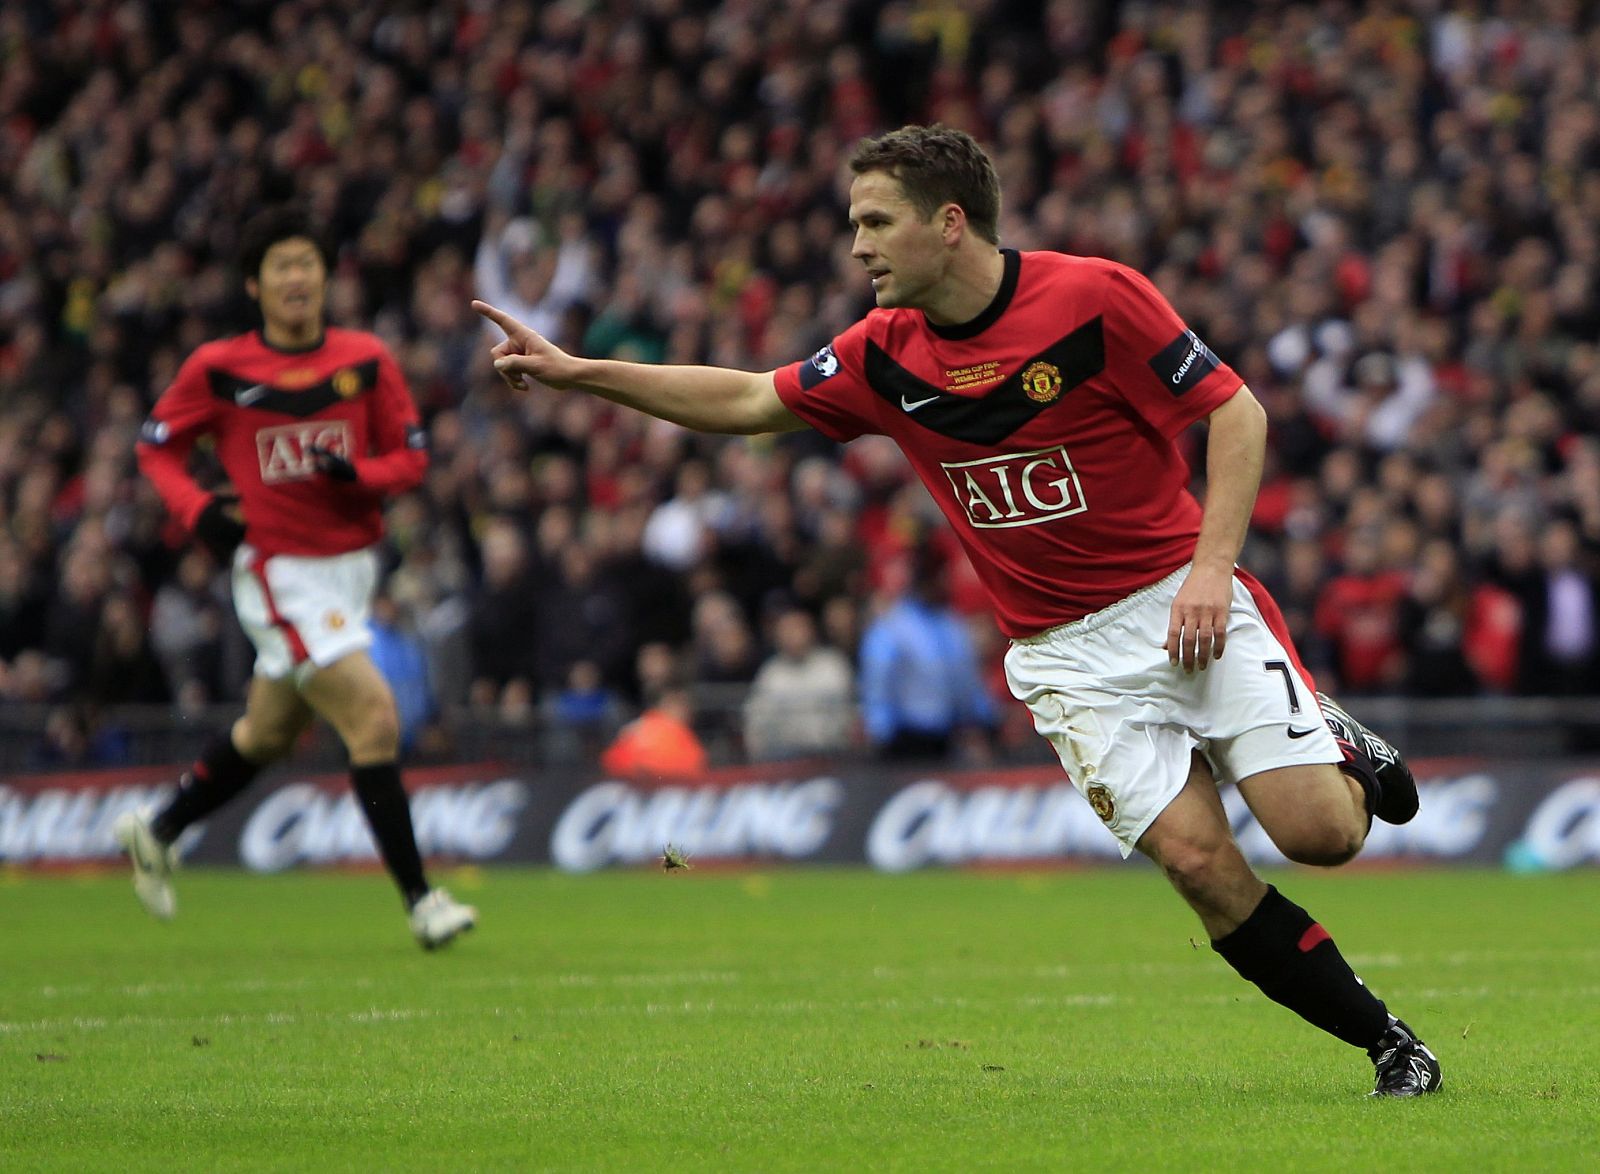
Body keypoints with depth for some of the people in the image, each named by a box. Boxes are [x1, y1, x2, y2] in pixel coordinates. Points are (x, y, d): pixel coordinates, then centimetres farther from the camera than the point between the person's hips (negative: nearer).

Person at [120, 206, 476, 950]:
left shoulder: (365, 360, 1)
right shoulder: (218, 369, -6)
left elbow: (412, 458, 4)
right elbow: (156, 445, 6)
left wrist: (356, 472, -17)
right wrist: (198, 509, -11)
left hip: (351, 567, 5)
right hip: (280, 574, -5)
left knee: (269, 732, 18)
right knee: (375, 720, -16)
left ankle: (157, 833, 41)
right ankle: (419, 900, -10)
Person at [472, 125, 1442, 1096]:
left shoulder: (1094, 296, -13)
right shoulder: (885, 356, 2)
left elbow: (1237, 411, -9)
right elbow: (750, 401, 13)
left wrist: (1211, 562, -19)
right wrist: (572, 371, 9)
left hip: (1183, 603, -3)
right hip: (1064, 649, 3)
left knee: (1319, 831, -16)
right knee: (1198, 860, -14)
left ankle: (1336, 747, 22)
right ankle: (1387, 1042, 1)